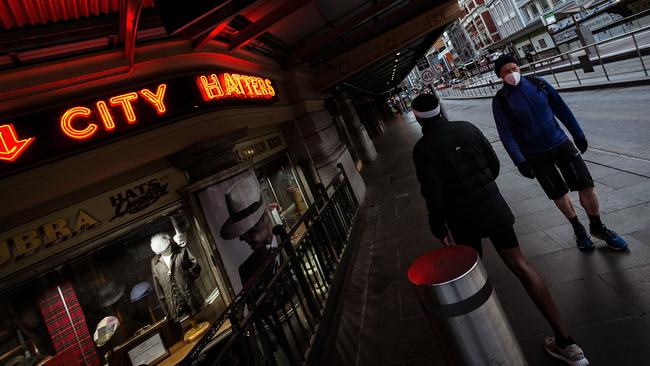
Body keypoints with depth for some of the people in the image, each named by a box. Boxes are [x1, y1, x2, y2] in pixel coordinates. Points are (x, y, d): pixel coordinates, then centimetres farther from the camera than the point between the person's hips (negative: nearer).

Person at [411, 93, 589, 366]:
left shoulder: (422, 148, -13)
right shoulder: (467, 128, 1)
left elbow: (433, 192, -17)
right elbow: (494, 165, 6)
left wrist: (439, 228, -7)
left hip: (463, 219, -3)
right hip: (492, 206, 4)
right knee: (520, 265, 6)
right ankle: (565, 341, 9)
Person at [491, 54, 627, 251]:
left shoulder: (538, 83, 0)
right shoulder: (500, 100, -9)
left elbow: (561, 109, 7)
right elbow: (506, 134, -12)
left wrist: (578, 134, 10)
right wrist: (519, 160, -18)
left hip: (561, 143, 2)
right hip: (535, 155, -2)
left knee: (587, 186, -1)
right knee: (559, 194, 8)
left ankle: (597, 226, 24)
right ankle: (578, 229, 33)